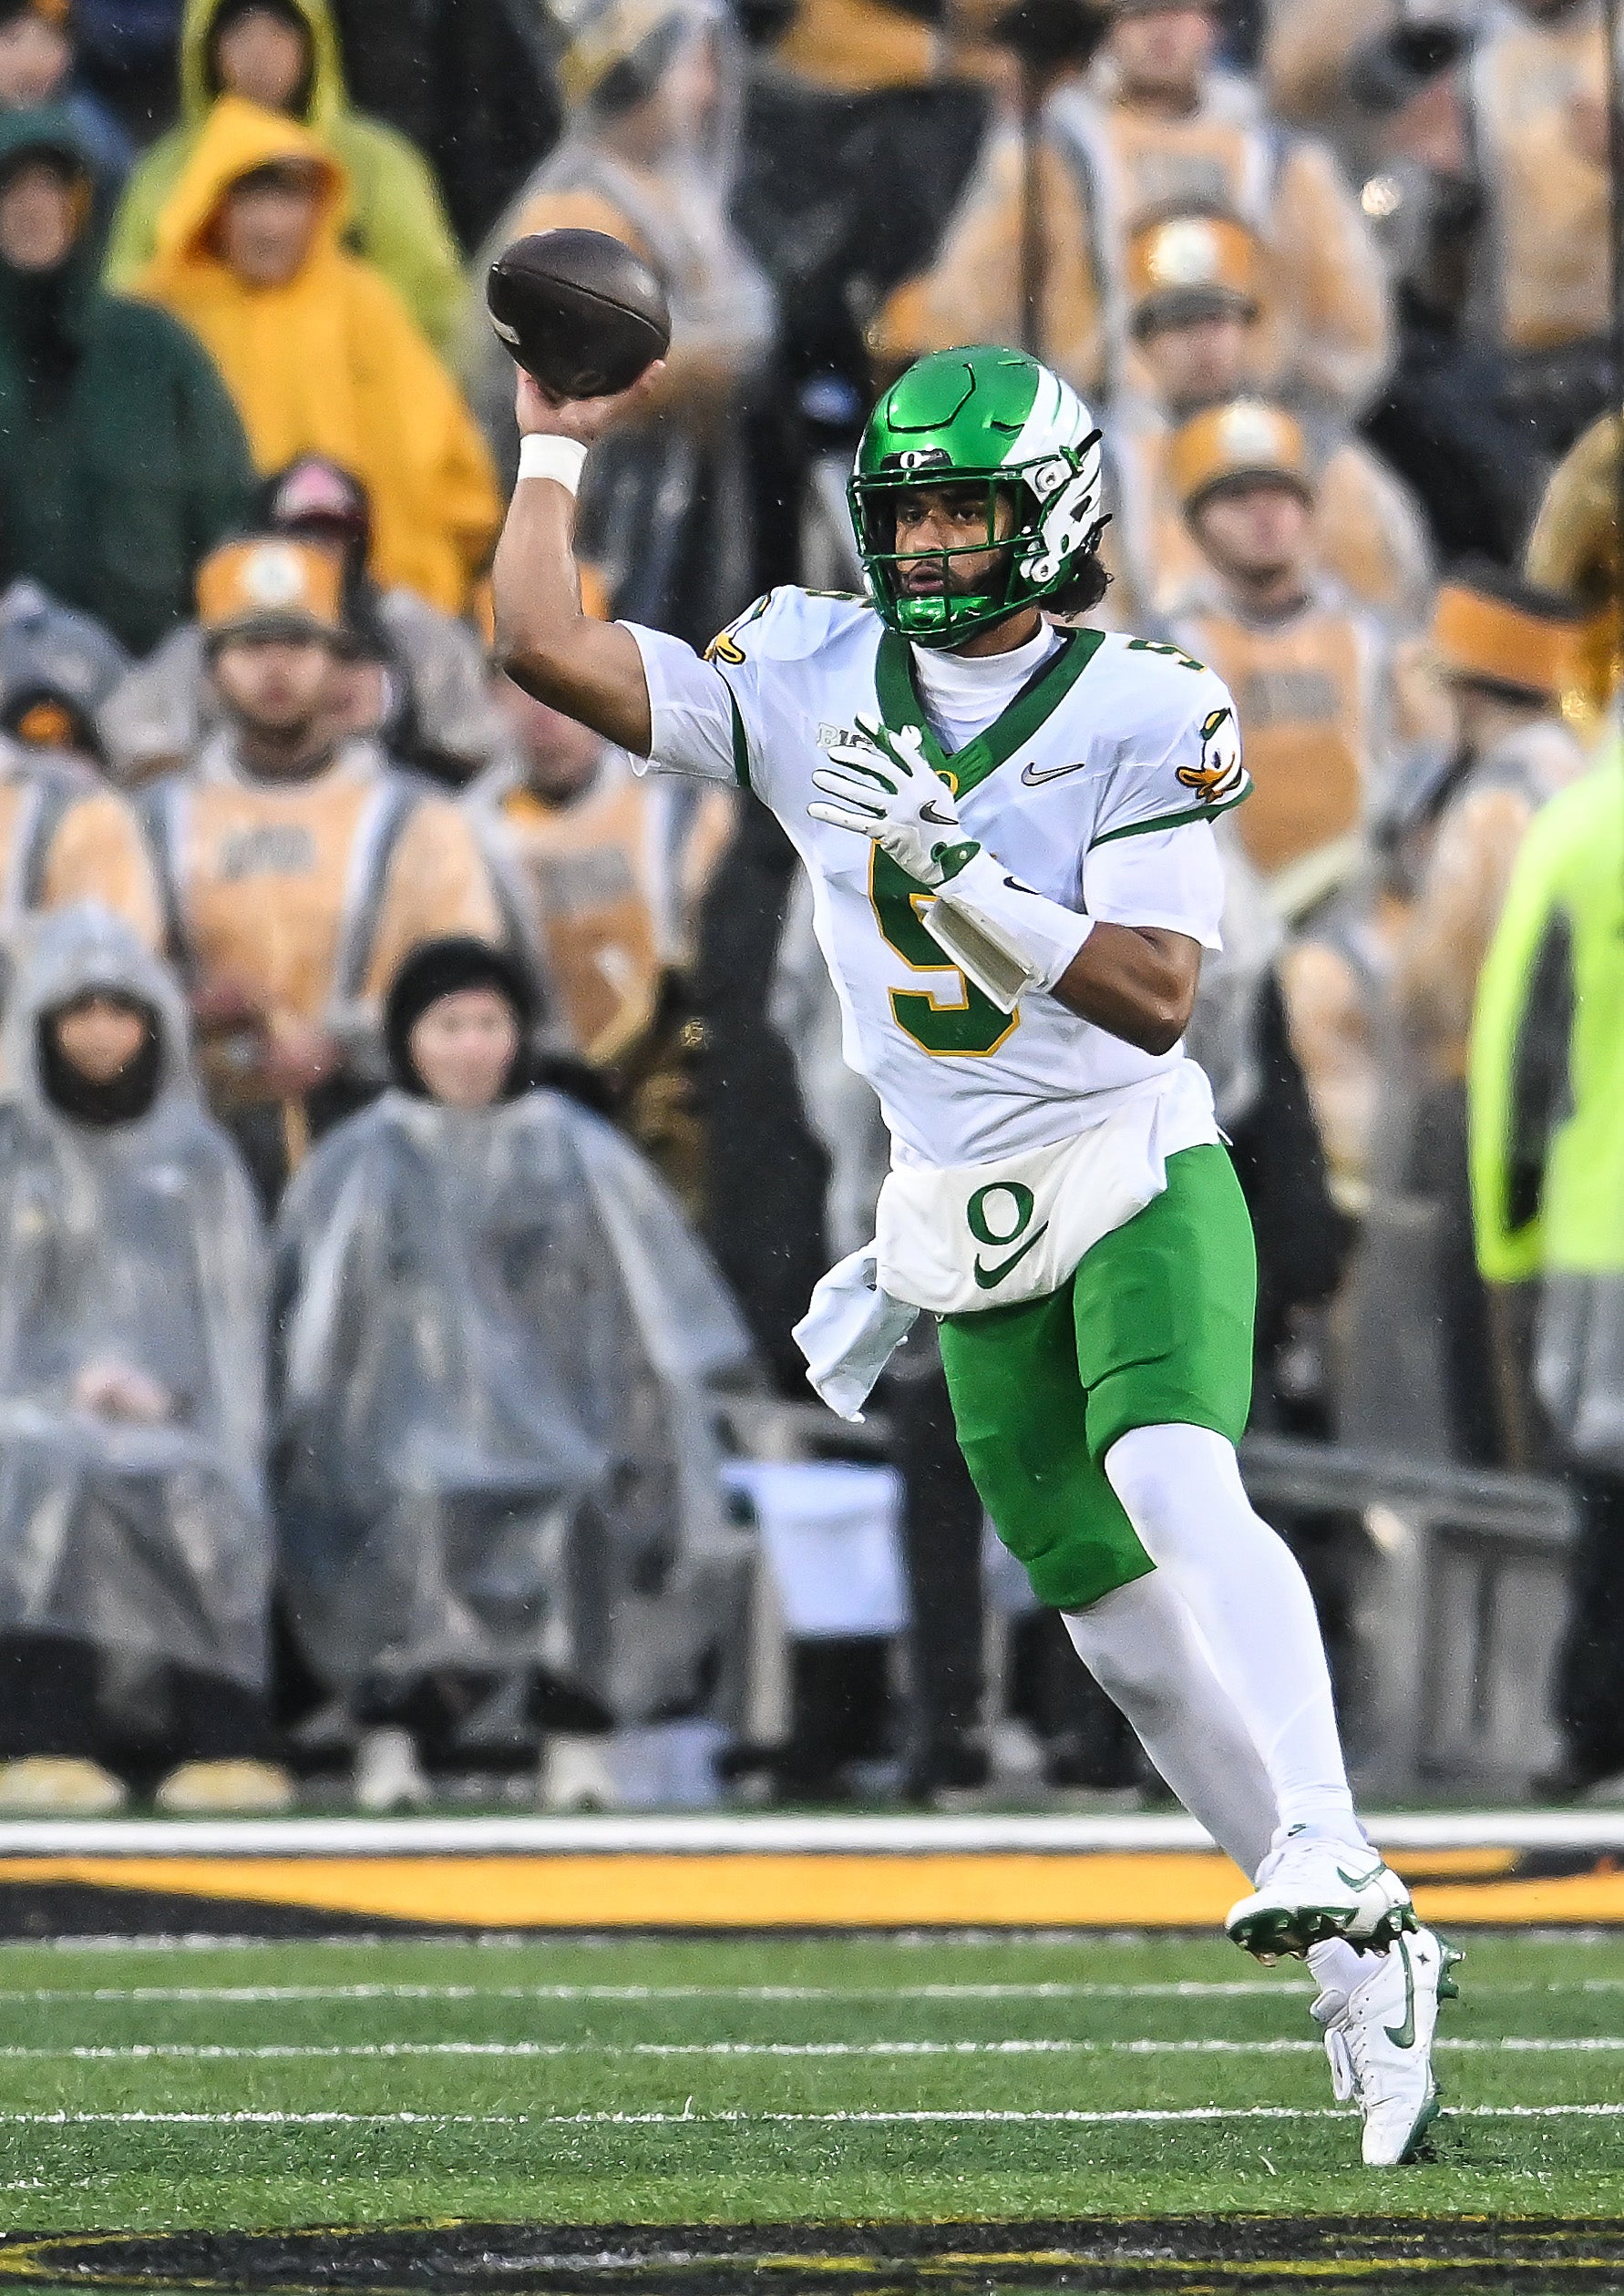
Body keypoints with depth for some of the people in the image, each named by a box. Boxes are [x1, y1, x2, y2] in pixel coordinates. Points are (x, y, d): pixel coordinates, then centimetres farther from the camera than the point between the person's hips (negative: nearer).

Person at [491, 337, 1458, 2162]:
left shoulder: (1141, 714, -8)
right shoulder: (812, 678, 3)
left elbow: (1152, 995, -18)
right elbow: (542, 646, -1)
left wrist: (954, 868, -26)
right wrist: (555, 446, 4)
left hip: (1138, 1175, -4)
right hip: (959, 1224, 4)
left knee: (1174, 1486, -31)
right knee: (1118, 1618, 4)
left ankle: (1328, 1853, -38)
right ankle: (1361, 1965, 14)